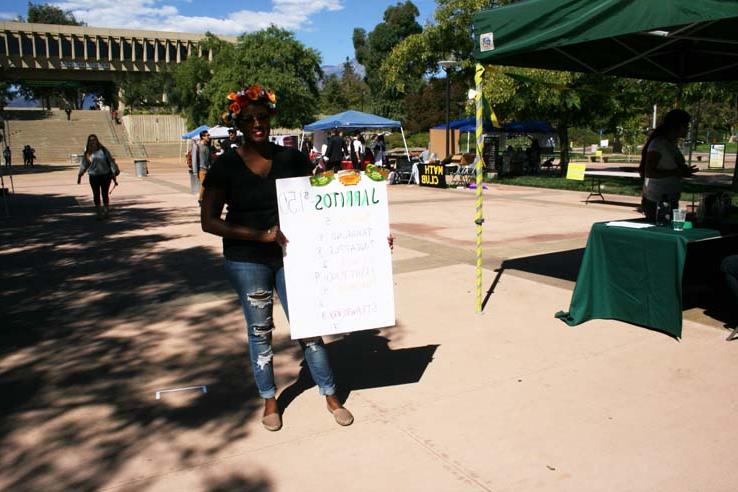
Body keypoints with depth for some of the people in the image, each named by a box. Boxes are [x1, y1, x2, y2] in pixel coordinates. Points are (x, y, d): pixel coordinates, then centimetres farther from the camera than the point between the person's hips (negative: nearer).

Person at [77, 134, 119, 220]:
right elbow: (84, 164, 12)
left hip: (105, 175, -1)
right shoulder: (87, 153, 4)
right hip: (94, 176, 1)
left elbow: (110, 161, 0)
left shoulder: (103, 150, -2)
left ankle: (106, 211, 23)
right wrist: (80, 175, 13)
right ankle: (99, 213, 9)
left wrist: (114, 172, -5)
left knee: (105, 194, 6)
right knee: (96, 194, 1)